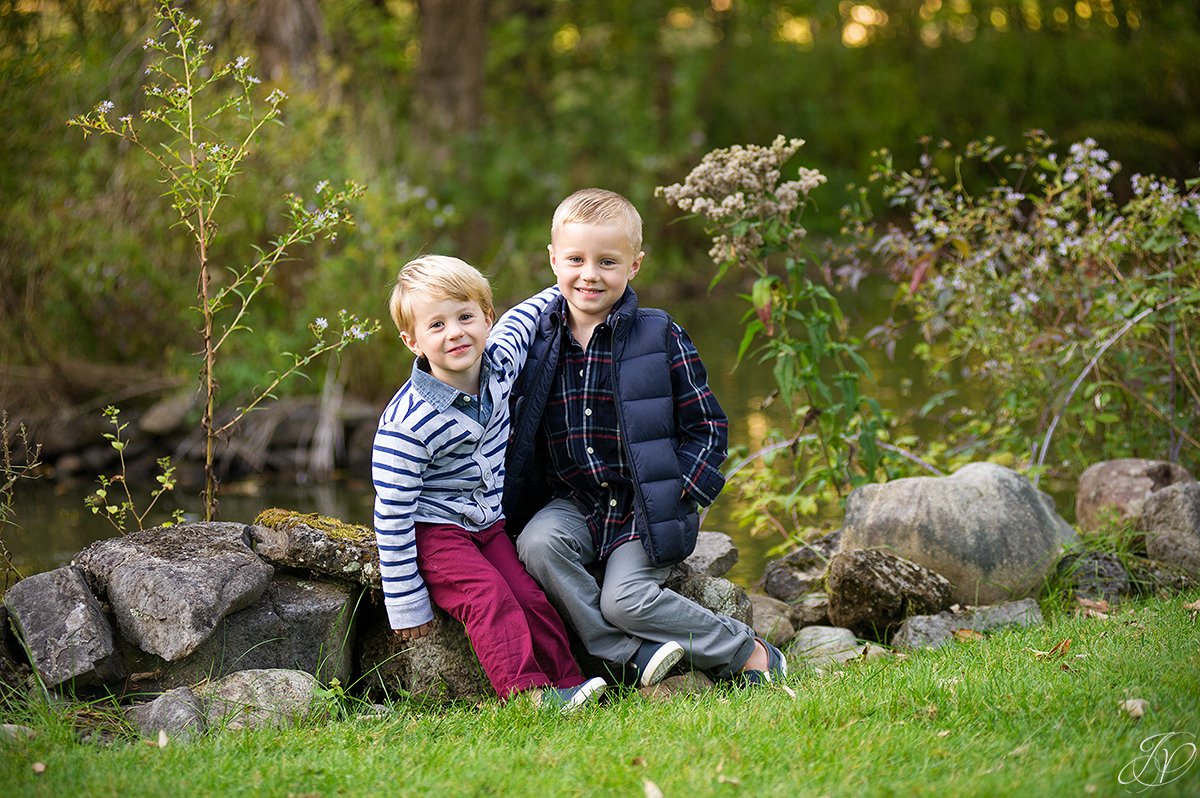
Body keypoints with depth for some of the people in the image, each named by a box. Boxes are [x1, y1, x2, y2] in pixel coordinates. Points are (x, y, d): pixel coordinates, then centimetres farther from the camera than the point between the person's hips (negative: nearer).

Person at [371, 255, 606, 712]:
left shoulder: (499, 361, -8)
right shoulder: (407, 424, -26)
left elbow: (522, 318, 19)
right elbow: (392, 515, -20)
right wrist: (406, 606, -18)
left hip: (489, 524, 6)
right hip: (433, 531, -6)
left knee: (530, 596, -11)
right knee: (488, 596, -26)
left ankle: (566, 680, -6)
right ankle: (525, 692, -31)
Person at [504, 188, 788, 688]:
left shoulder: (661, 337, -4)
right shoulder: (539, 342, 4)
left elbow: (707, 427, 0)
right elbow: (516, 428, 13)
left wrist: (680, 493, -14)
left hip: (647, 508, -4)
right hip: (576, 502, 4)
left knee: (624, 598, -22)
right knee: (536, 543, -26)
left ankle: (748, 653, -2)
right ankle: (635, 658, -21)